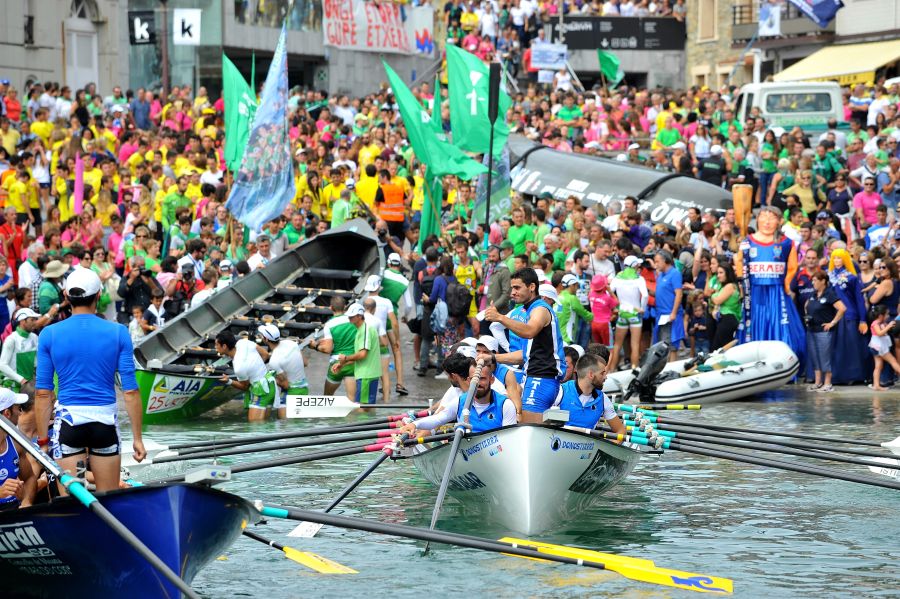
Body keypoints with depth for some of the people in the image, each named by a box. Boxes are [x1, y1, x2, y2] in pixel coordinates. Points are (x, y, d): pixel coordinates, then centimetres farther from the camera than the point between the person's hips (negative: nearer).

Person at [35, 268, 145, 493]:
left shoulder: (49, 335, 0)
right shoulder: (118, 333, -1)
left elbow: (43, 393, 0)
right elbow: (131, 391, -2)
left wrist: (42, 439, 6)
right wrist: (137, 437, 4)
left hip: (68, 421, -1)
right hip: (106, 421, 1)